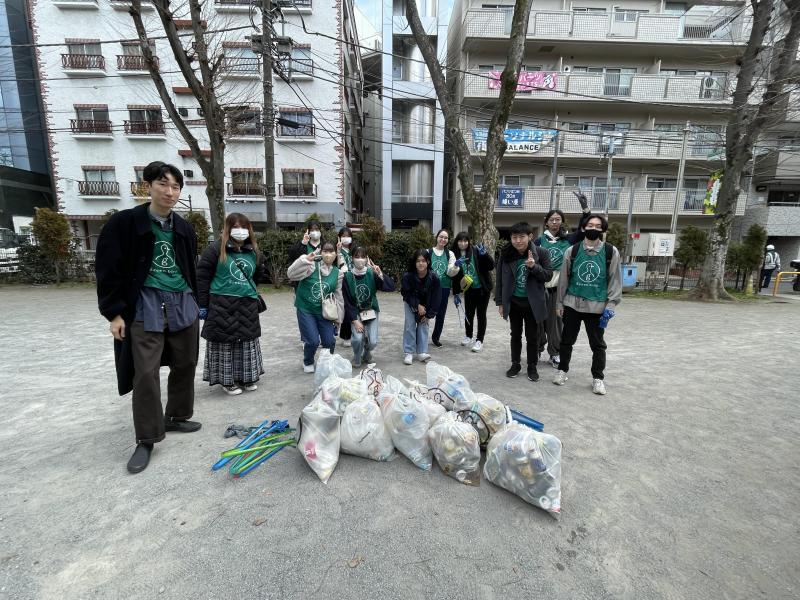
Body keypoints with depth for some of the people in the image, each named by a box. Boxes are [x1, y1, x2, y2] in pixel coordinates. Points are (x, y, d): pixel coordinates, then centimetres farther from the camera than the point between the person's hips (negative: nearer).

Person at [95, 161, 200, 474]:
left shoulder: (184, 228, 9)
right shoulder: (124, 222, -5)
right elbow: (108, 270, -5)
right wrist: (114, 313, -9)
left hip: (182, 304, 5)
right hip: (145, 307, -4)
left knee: (185, 366, 10)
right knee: (146, 373, -3)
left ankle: (176, 417, 30)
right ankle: (146, 439, 11)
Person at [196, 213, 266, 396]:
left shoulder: (254, 252, 8)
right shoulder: (216, 249, -7)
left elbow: (258, 275, 23)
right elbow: (202, 277, -7)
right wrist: (202, 304, -8)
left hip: (247, 306, 5)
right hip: (222, 305, -4)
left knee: (247, 342, 11)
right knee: (225, 342, 3)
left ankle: (247, 377, 26)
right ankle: (227, 380, 18)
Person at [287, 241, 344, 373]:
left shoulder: (338, 273, 1)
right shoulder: (311, 266, -11)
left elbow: (338, 296, 7)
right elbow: (291, 274, -24)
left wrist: (338, 316, 10)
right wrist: (306, 259, -34)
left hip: (323, 312, 3)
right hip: (305, 310, -3)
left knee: (330, 341, 1)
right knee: (313, 341, -9)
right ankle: (308, 362, 24)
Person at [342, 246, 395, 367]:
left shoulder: (372, 274, -11)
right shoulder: (348, 277, -12)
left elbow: (391, 288, -19)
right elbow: (347, 301, -9)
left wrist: (380, 274, -32)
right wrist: (355, 321, -15)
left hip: (372, 311, 1)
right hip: (356, 313, -1)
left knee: (373, 341, -10)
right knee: (358, 338, -20)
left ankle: (367, 353, 28)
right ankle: (357, 358, 14)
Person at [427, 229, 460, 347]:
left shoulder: (450, 254, 7)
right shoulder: (428, 252, 0)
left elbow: (451, 273, -2)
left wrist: (456, 265, -20)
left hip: (444, 288, 3)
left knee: (441, 314, 10)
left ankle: (436, 337, 27)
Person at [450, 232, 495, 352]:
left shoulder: (476, 251, -13)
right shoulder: (455, 255, -3)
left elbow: (491, 266, -15)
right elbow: (455, 275, 2)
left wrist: (485, 254, -31)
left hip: (483, 288, -3)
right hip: (469, 289, 3)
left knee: (481, 314, 2)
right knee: (469, 313, 12)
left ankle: (479, 340, 12)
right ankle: (468, 336, 31)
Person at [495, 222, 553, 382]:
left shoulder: (540, 253, -10)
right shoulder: (506, 254, -5)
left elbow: (548, 275, -7)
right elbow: (500, 279, 1)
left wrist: (534, 266, -26)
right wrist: (500, 301, 0)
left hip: (532, 302, -1)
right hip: (513, 302, 2)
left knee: (532, 336, 10)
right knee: (515, 334, 14)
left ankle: (532, 367, 26)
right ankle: (515, 364, 29)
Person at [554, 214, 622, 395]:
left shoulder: (611, 252, -1)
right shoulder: (572, 250, 1)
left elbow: (615, 280, 0)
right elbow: (564, 278, 5)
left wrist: (611, 305, -7)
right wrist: (559, 302, 4)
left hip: (597, 306, -1)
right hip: (572, 304, 1)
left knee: (598, 344, 9)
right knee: (567, 340, 11)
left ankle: (597, 377, 25)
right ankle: (562, 370, 29)